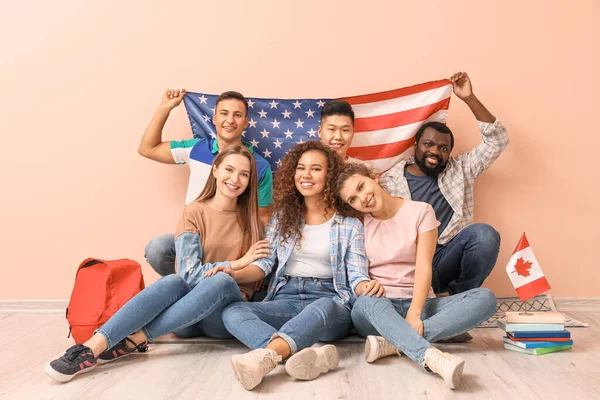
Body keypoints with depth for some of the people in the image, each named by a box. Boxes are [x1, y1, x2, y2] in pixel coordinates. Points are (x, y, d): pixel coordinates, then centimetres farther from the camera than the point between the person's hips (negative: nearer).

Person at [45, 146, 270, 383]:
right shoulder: (194, 212, -3)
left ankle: (131, 342, -30)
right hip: (186, 321, -1)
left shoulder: (250, 218, 4)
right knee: (172, 282, -34)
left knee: (221, 281, -33)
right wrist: (236, 263, -17)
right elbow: (189, 273, -14)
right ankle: (92, 347, -41)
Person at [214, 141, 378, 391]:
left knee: (322, 308, -40)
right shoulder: (283, 215, 14)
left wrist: (367, 286, -24)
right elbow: (265, 262, 8)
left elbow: (356, 275, 1)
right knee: (232, 312, -26)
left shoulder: (349, 223, 6)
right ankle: (310, 357, -48)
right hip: (286, 299, 3)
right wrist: (235, 274, -12)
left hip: (330, 301, -3)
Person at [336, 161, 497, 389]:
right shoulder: (357, 224, 5)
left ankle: (394, 343, -35)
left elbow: (423, 267, -10)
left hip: (417, 304, 1)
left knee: (485, 298, -23)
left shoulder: (421, 212, 0)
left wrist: (414, 313, -25)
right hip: (378, 308, -1)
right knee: (369, 301, -36)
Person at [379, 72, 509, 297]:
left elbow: (497, 141, 5)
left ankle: (462, 295, -7)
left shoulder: (460, 170, 14)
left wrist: (469, 99, -3)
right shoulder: (388, 181, 8)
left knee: (484, 233, -27)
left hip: (448, 260, 3)